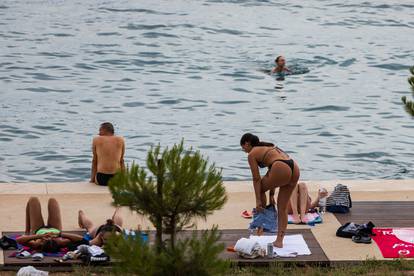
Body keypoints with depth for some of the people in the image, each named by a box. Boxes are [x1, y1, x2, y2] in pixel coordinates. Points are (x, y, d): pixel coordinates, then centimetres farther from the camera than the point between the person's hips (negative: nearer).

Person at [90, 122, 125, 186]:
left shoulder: (96, 140, 5)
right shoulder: (120, 140, 7)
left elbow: (94, 161, 8)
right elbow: (121, 161, 10)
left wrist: (92, 179, 15)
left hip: (101, 178, -1)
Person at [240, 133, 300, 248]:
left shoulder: (252, 154, 9)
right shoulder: (268, 147, 32)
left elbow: (257, 179, 6)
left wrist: (258, 200, 9)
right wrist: (271, 194, 32)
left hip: (282, 170, -8)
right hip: (295, 170, 8)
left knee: (260, 188, 20)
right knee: (282, 208, 15)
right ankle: (279, 240, 16)